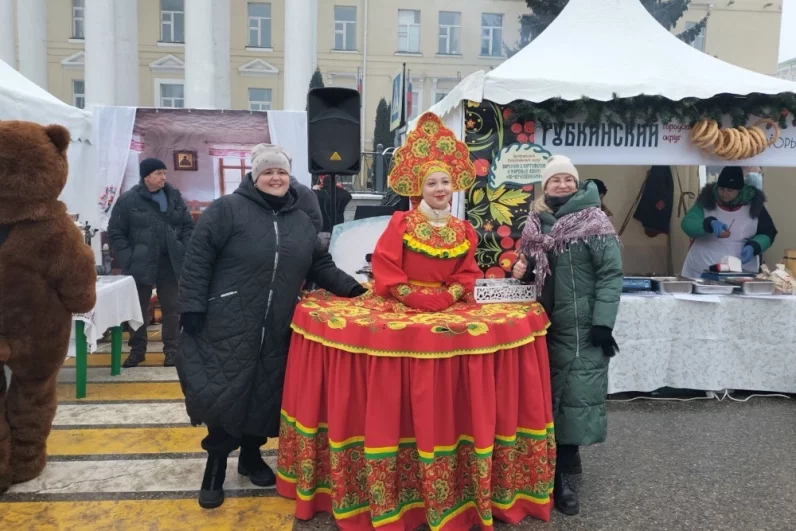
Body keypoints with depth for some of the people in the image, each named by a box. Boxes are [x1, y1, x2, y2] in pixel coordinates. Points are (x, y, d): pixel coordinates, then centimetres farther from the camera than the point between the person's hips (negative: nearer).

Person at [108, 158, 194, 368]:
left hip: (170, 264, 2)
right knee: (138, 310, 11)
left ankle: (172, 349, 20)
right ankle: (137, 350, 26)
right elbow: (115, 233, -4)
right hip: (140, 265, -2)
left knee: (172, 309, 8)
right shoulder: (128, 200, -6)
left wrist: (185, 252, -3)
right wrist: (127, 259, -12)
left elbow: (188, 226, 8)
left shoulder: (174, 196, 4)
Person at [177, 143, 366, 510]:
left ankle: (251, 456, 33)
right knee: (225, 394, 0)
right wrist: (192, 309, -13)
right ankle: (216, 468, 19)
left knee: (266, 394, 12)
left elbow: (320, 265, 16)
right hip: (228, 328, -5)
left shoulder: (301, 220, 13)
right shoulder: (227, 210, -6)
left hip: (277, 331, 5)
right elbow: (198, 260, -8)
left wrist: (351, 288, 3)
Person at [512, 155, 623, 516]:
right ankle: (563, 466, 25)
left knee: (577, 395, -3)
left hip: (582, 327, -5)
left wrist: (603, 323, -17)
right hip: (547, 324, 5)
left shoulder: (594, 223, -7)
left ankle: (565, 475, 10)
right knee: (549, 392, 9)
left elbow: (611, 274, -11)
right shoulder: (535, 225, 9)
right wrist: (522, 270, -3)